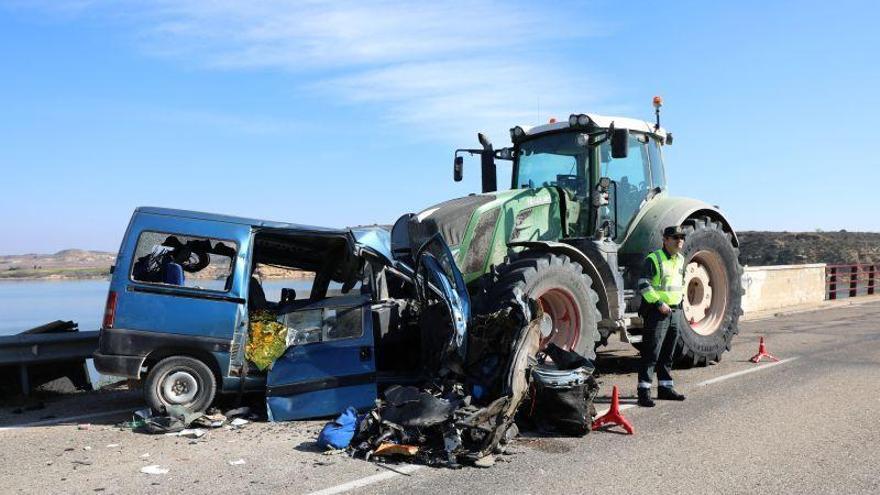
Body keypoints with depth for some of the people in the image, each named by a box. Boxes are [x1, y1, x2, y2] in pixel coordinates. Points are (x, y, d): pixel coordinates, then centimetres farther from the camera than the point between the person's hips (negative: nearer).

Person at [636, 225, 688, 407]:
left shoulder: (680, 260, 13)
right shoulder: (653, 259, -12)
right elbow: (644, 285, -17)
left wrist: (679, 301, 17)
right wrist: (659, 303, -21)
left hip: (674, 311, 8)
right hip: (656, 311, -8)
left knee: (667, 354, 15)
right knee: (651, 353, -7)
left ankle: (665, 387, 25)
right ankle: (644, 391, -3)